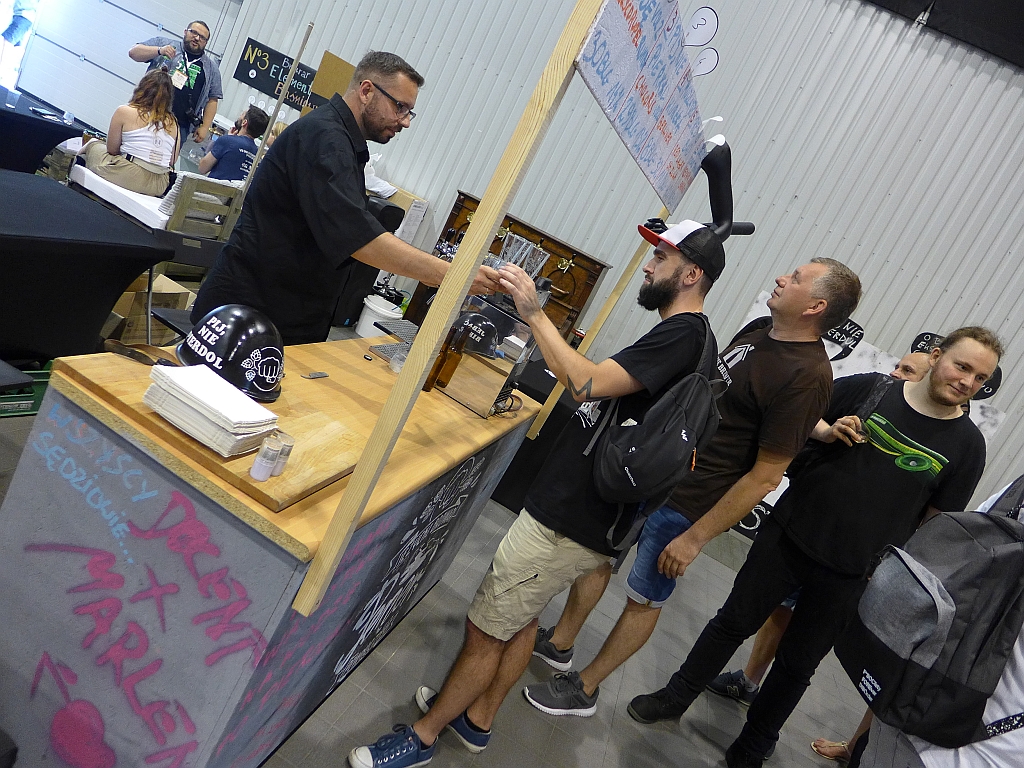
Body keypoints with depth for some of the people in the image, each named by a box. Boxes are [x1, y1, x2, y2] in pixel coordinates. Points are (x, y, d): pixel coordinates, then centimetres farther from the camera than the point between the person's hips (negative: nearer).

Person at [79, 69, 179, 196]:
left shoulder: (124, 111, -3)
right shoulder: (173, 123, 5)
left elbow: (112, 150, 2)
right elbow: (172, 161, 7)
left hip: (129, 178, -4)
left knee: (93, 145, 27)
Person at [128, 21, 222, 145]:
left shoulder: (211, 68, 14)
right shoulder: (164, 43, 12)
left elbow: (212, 100, 10)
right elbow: (133, 52, 6)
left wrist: (204, 127, 0)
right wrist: (159, 51, -11)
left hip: (179, 127, 0)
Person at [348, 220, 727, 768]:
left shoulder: (680, 335, -18)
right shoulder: (693, 337, 14)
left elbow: (587, 385, -27)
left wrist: (535, 314, -21)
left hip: (567, 521, -10)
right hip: (589, 513, 10)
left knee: (485, 630, 5)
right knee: (520, 616, 24)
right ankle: (478, 720, 43)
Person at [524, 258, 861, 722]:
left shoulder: (808, 377, -23)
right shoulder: (760, 330, 1)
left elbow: (765, 475, -21)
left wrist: (695, 537, -18)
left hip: (686, 503, -8)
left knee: (643, 598, 11)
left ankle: (583, 689, 31)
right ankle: (558, 642, 39)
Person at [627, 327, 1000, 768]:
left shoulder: (966, 444, -3)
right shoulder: (868, 389, -5)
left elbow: (937, 519, 3)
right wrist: (824, 431, -14)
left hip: (847, 575, 0)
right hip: (787, 535, 0)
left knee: (796, 664, 14)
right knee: (733, 622, 12)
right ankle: (676, 698, 33)